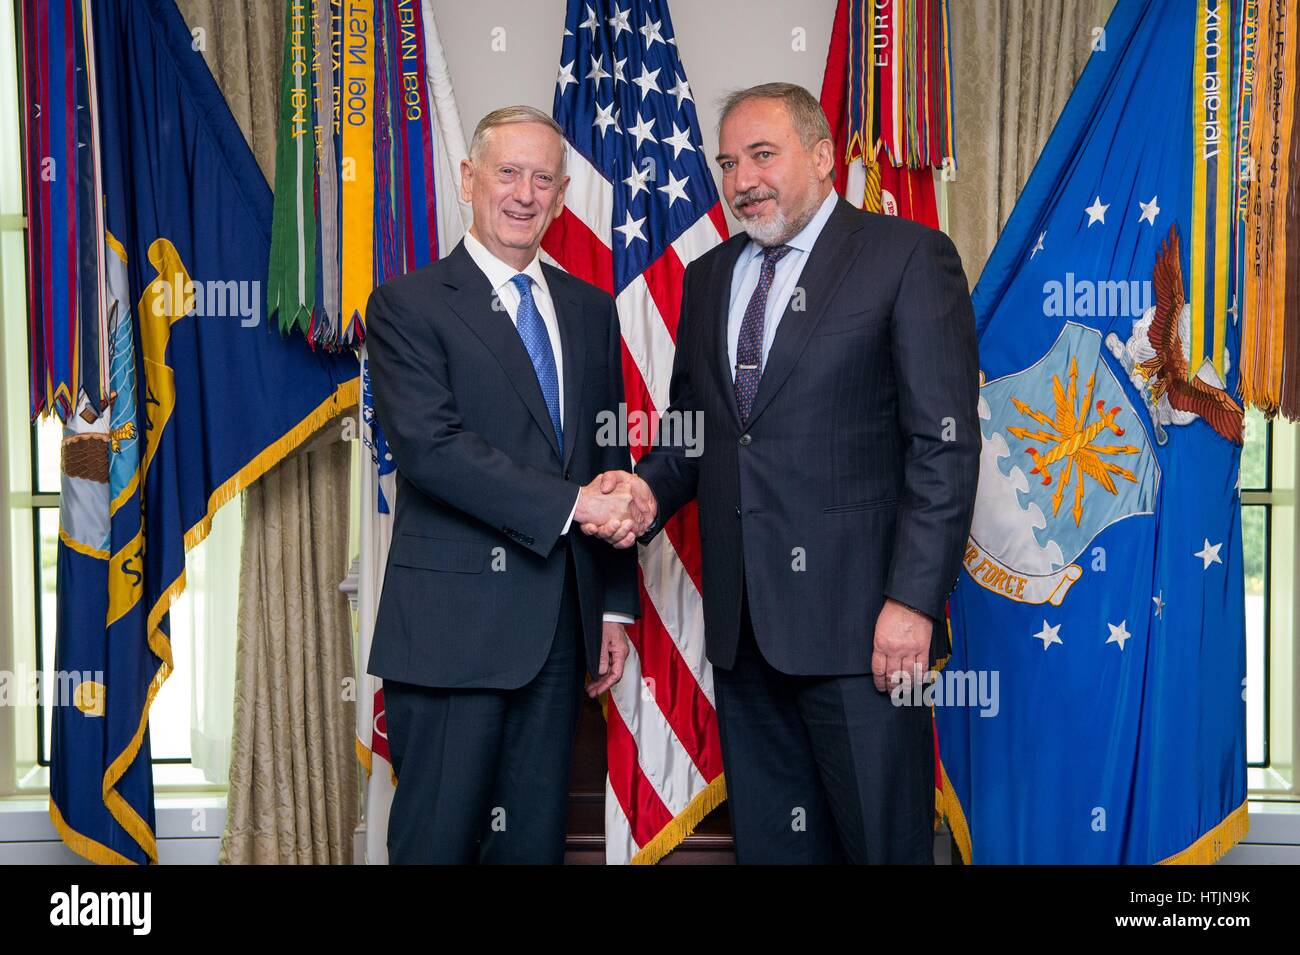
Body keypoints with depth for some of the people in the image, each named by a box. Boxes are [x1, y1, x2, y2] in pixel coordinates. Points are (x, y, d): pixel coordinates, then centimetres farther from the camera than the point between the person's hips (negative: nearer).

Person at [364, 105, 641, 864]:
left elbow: (610, 461, 15)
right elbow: (430, 446, -17)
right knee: (440, 838, 5)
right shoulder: (408, 304, -3)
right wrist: (570, 503, -19)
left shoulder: (591, 310, 13)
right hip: (453, 625, -5)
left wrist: (616, 605, 12)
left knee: (537, 837, 15)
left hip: (562, 625, 5)